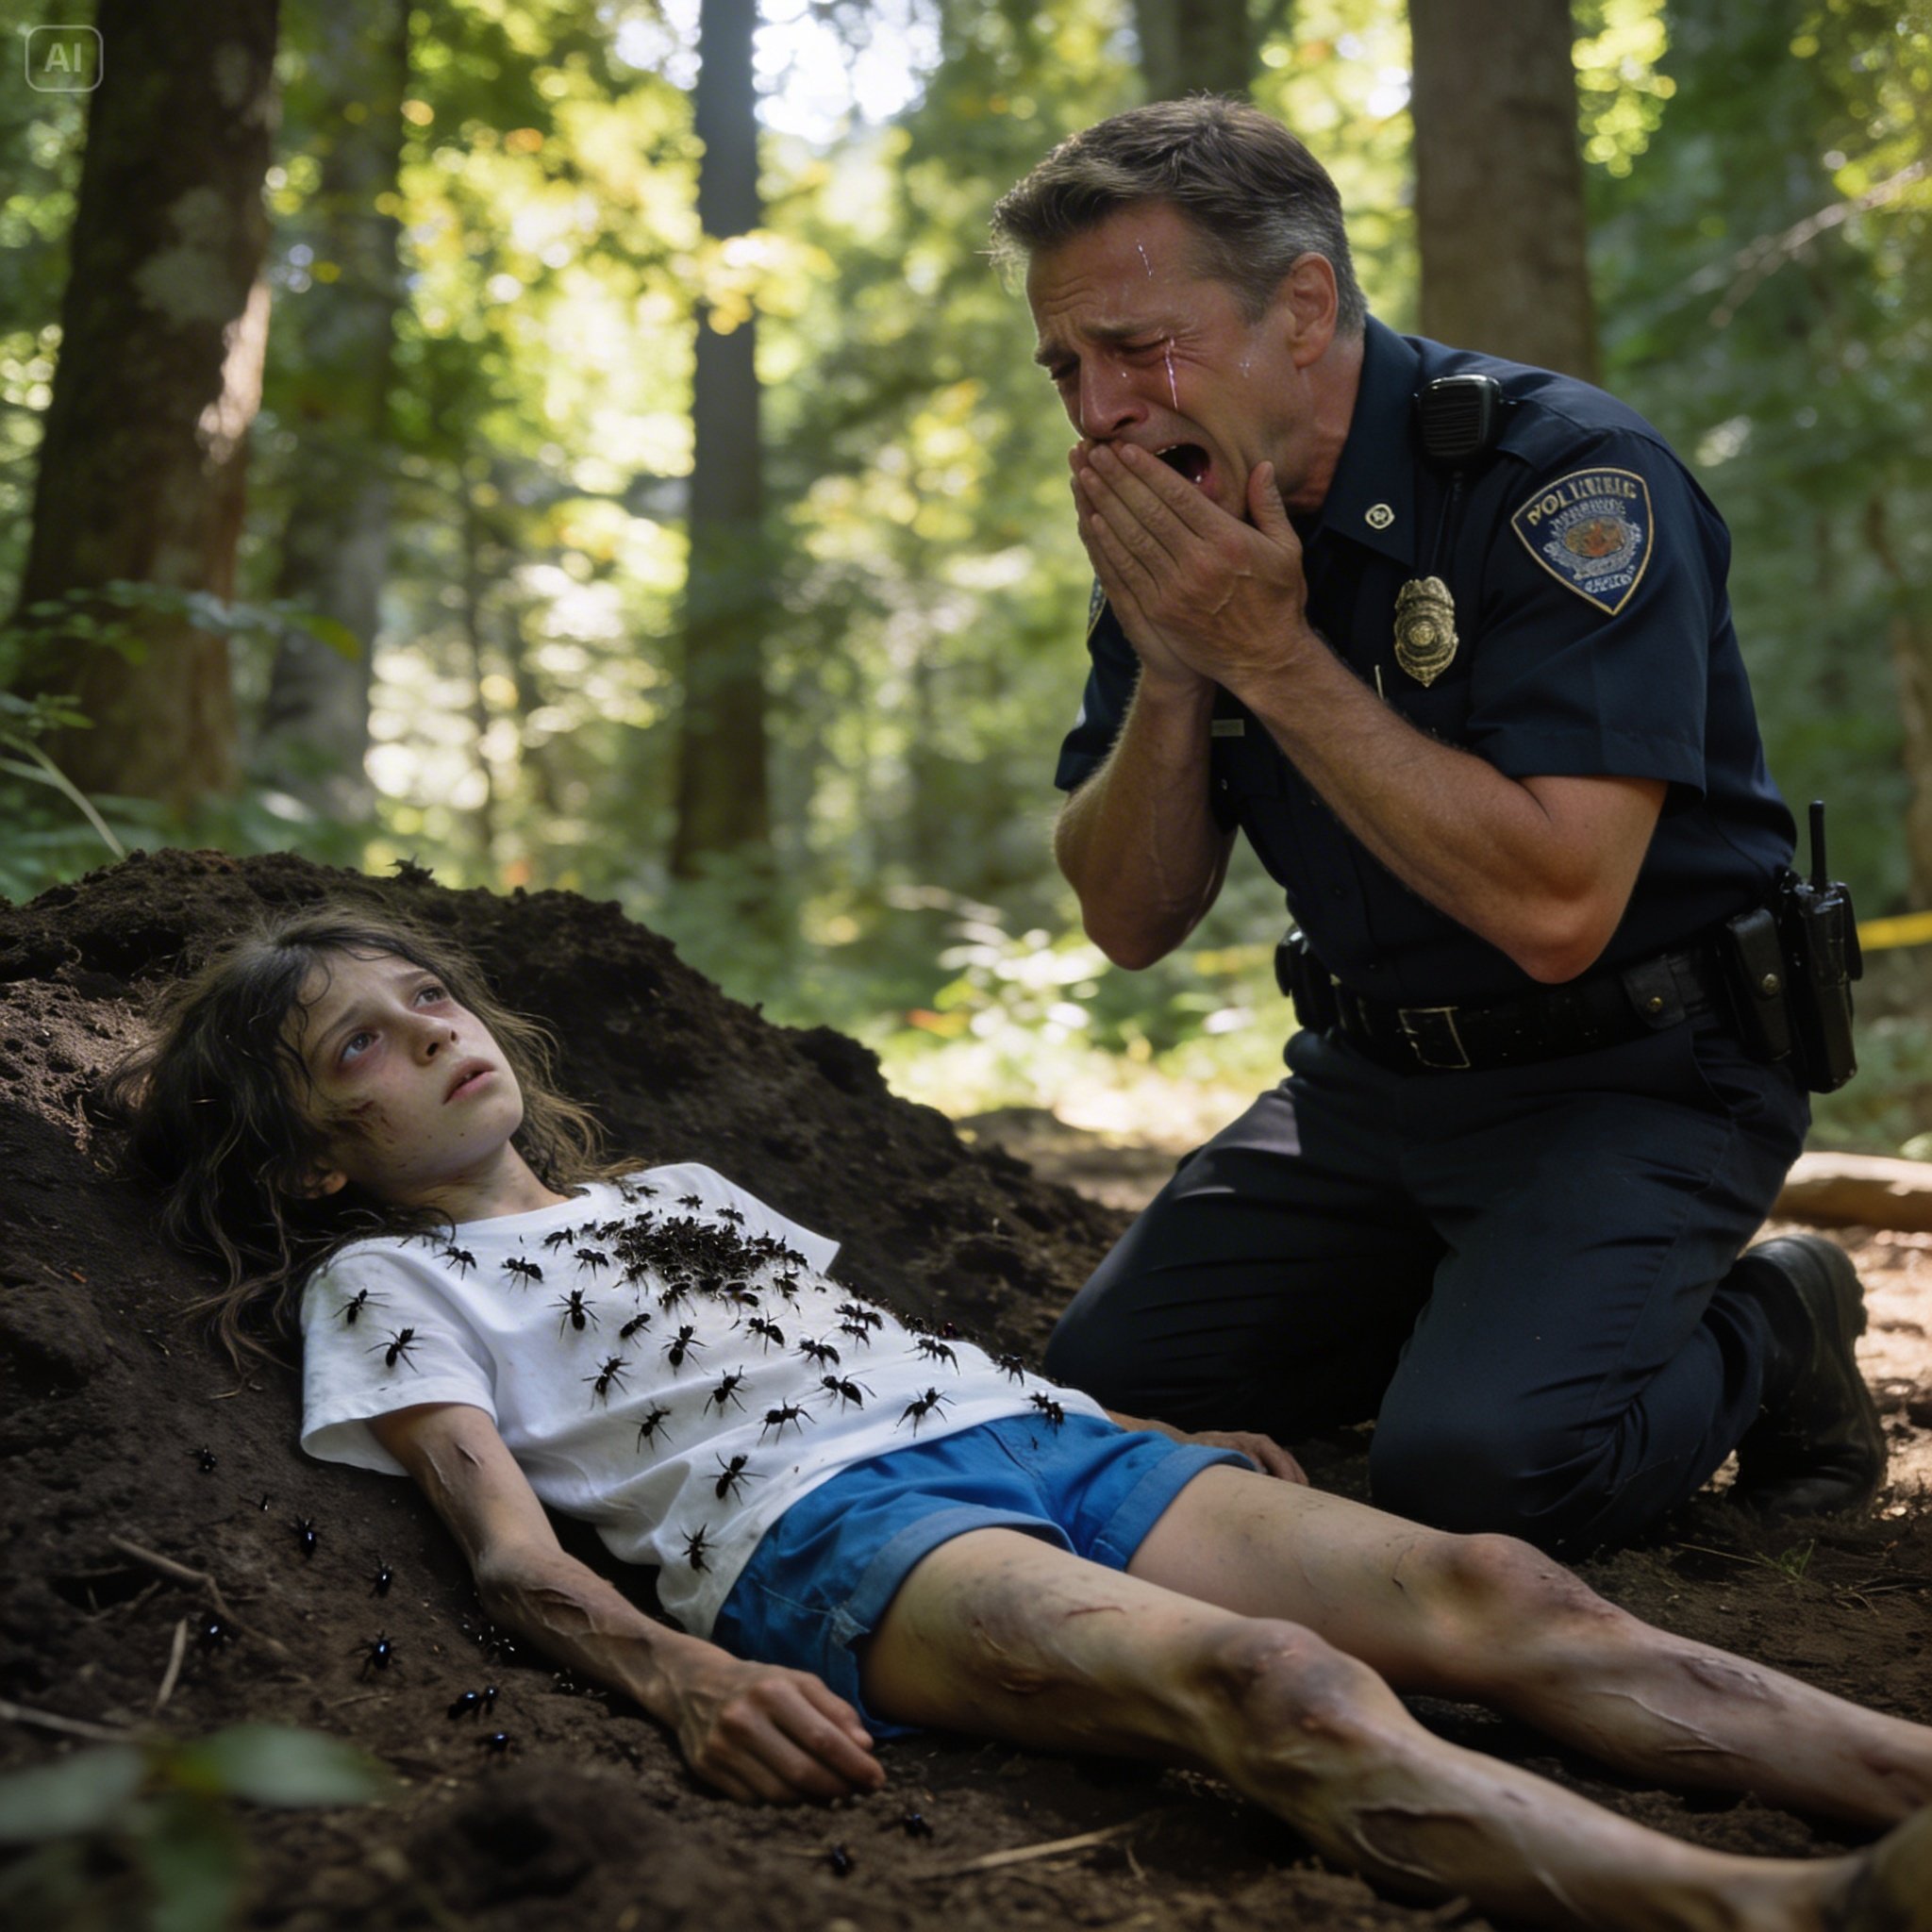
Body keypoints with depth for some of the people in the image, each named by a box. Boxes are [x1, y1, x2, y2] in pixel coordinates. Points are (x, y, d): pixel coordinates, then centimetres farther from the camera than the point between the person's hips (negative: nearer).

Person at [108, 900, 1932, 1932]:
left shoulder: (679, 1187, 35)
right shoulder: (389, 1282, 16)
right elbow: (510, 1548, 1)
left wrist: (1172, 1443, 18)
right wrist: (687, 1681, -21)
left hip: (1026, 1430, 7)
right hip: (817, 1528, -7)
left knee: (1484, 1588, -18)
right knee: (1273, 1684, -35)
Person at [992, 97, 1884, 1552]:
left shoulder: (1566, 477, -21)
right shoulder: (1176, 531, -2)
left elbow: (1555, 909, -31)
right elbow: (1133, 923, -1)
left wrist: (1271, 656, -28)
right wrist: (1172, 676, -19)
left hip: (1634, 1076, -6)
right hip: (1373, 1077, 7)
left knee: (1474, 1462, -25)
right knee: (1097, 1391, 1)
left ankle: (1767, 1338, 6)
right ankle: (1477, 1300, 20)